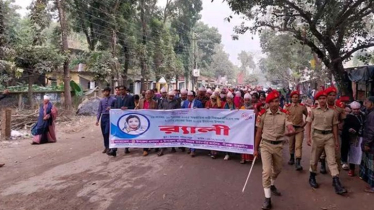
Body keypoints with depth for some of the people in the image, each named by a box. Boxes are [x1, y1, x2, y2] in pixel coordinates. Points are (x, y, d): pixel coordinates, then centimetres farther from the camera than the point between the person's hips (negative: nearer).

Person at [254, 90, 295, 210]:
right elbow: (259, 132, -2)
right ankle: (267, 198, 0)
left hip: (278, 145, 3)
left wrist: (291, 130, -45)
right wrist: (255, 149, 1)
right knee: (267, 170, -12)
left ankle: (272, 185, 51)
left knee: (277, 169, 21)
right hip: (265, 145, -3)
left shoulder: (284, 114, -5)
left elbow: (289, 126, -19)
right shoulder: (262, 114, -8)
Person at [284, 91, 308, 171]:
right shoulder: (287, 107, -1)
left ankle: (298, 163, -13)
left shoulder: (303, 107, 0)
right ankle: (292, 158, 35)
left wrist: (304, 123, 3)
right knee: (291, 145, 14)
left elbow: (308, 116, 13)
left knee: (298, 145, -9)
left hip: (299, 129, -1)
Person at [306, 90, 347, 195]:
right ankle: (312, 178, 30)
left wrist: (336, 140, 8)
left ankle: (336, 183, -1)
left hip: (329, 136, 1)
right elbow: (309, 124, 0)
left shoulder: (332, 112, 4)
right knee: (314, 159, 11)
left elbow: (334, 126, 8)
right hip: (317, 135, -1)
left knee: (332, 160, -1)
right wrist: (308, 137, -7)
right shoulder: (313, 111, -1)